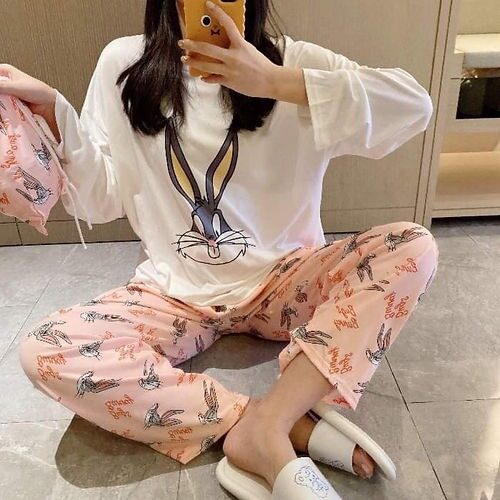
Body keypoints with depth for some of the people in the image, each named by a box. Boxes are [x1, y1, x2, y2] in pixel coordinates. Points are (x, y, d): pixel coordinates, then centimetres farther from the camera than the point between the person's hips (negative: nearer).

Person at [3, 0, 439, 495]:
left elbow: (416, 107, -15)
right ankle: (288, 425, -24)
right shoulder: (123, 64, 2)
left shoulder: (289, 58, -2)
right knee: (45, 350, -23)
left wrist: (276, 82, -24)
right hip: (175, 291, 1)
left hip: (279, 280, 0)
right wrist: (52, 114, -13)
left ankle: (267, 425, -28)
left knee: (413, 248, -20)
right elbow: (103, 200, 2)